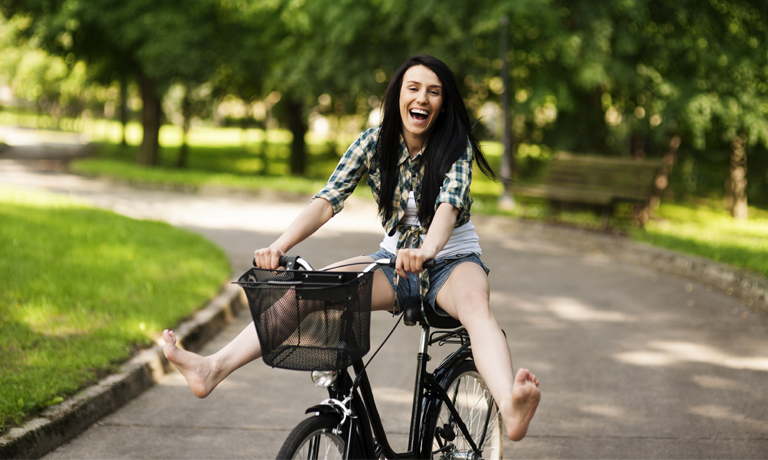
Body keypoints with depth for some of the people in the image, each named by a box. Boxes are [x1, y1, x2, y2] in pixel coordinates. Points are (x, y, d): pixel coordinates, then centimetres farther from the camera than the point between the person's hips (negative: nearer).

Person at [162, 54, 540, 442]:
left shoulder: (455, 144, -12)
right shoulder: (374, 143, -4)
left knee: (475, 303, -39)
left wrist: (427, 250, -52)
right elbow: (328, 199, -14)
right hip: (395, 260, 4)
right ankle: (213, 369, -24)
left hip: (451, 261, -4)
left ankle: (509, 408, -67)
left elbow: (450, 203, -30)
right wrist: (279, 246, -32)